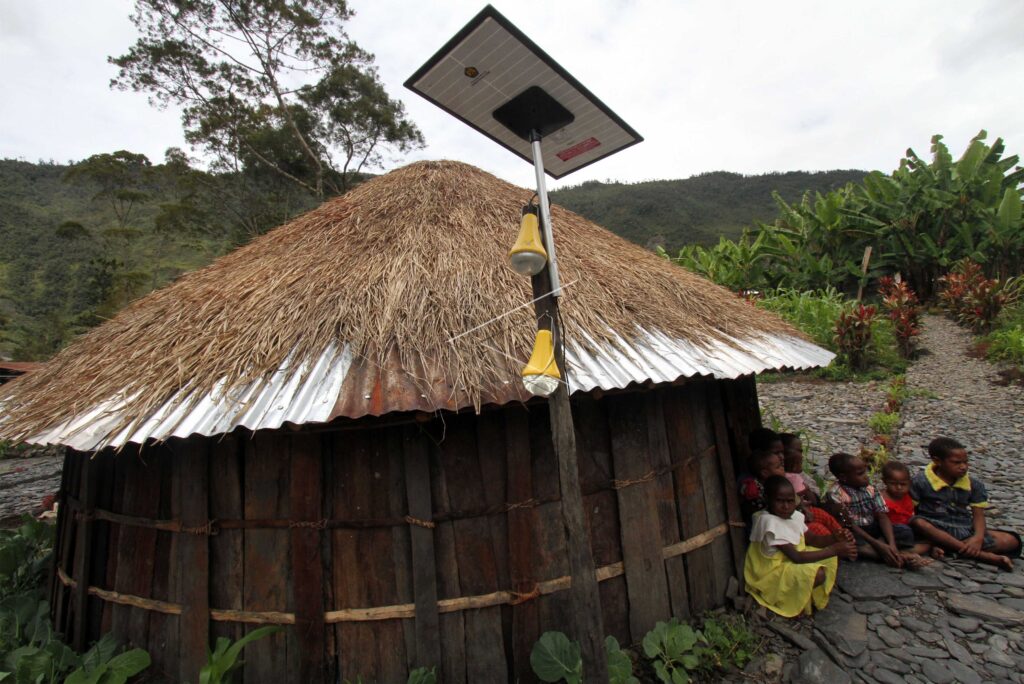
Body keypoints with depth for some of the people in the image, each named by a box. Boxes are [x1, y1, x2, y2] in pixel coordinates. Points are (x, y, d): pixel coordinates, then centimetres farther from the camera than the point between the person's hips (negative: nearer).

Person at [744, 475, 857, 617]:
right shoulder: (769, 522, -30)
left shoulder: (794, 515, -3)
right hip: (771, 572, -9)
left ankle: (811, 595, 6)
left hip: (791, 563, 9)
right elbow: (796, 557, -29)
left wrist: (835, 538, -13)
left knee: (831, 559, 3)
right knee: (818, 574, -27)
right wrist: (835, 549, -27)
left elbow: (811, 539, 8)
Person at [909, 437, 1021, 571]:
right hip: (936, 530, -5)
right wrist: (933, 539, -19)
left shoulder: (974, 485, 7)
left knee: (1011, 540, -13)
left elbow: (978, 515, 3)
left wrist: (978, 537, -16)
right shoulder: (920, 482, -9)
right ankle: (984, 555, -30)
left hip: (965, 530, 5)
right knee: (919, 523, -38)